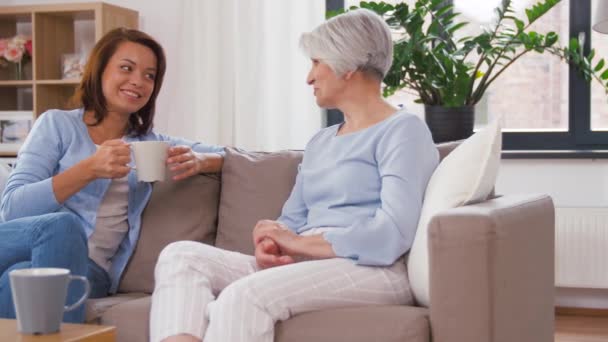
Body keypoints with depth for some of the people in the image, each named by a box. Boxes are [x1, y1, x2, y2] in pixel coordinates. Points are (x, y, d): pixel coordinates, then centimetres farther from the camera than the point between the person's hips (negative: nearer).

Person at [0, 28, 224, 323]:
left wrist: (198, 161, -6)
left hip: (91, 268, 1)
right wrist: (89, 169, -18)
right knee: (62, 225, -37)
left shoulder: (150, 143, 21)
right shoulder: (57, 124, 9)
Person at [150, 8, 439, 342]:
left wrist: (302, 243, -11)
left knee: (243, 297, -34)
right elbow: (291, 221, 18)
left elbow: (392, 236, -15)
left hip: (373, 271, -8)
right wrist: (270, 246, -6)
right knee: (182, 256, -11)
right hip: (306, 266, 8)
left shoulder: (403, 130, -2)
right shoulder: (320, 142, 24)